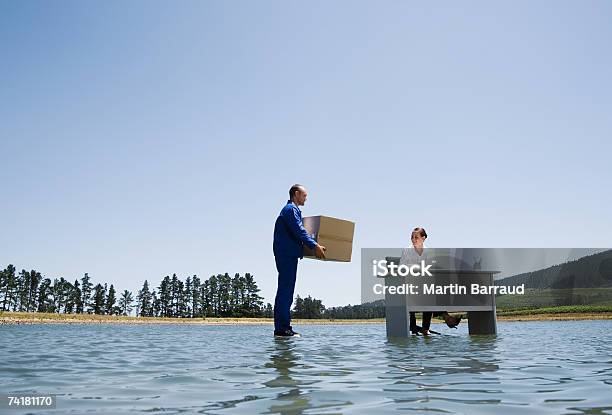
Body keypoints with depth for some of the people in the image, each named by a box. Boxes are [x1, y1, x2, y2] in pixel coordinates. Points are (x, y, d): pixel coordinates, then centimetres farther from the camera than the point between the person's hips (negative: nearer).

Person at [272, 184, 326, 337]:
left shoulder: (292, 209, 23)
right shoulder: (291, 209, -9)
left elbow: (298, 232, 25)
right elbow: (299, 231, -19)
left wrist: (314, 245, 23)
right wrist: (315, 246, -20)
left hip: (288, 254, 11)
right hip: (287, 254, -11)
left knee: (286, 290, 10)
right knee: (285, 290, -10)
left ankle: (284, 327, 14)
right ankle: (281, 327, -8)